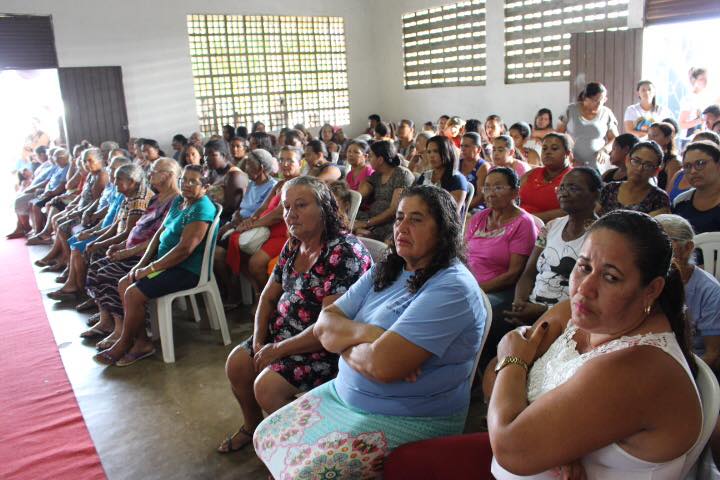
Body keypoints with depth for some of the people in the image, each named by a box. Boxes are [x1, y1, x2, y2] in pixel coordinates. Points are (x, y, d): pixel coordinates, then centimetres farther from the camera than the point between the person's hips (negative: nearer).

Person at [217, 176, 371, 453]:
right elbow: (268, 297, 13)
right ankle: (253, 427, 33)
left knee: (267, 386, -19)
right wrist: (259, 341, -2)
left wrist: (279, 349, -19)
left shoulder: (344, 251, -25)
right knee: (237, 363, 4)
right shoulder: (292, 246, 3)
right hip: (283, 332, 9)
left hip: (326, 347, -9)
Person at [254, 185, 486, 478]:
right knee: (267, 437, 8)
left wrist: (344, 341, -9)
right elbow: (324, 325, 1)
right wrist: (365, 333, -19)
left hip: (409, 421, -8)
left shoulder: (452, 288, -20)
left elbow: (381, 365, -29)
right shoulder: (384, 272, 6)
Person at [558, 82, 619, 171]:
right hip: (572, 164, 0)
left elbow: (614, 138, 10)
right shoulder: (571, 110, 2)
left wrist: (605, 150, -9)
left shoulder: (607, 113, 2)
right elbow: (559, 132, 8)